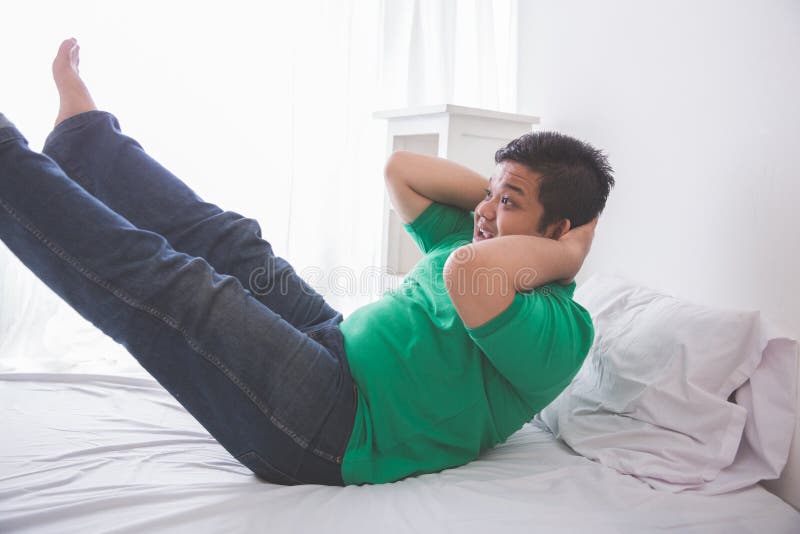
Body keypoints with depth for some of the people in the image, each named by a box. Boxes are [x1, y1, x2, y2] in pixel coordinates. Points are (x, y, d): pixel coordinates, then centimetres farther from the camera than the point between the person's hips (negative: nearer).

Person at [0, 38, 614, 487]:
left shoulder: (561, 330, -18)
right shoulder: (480, 239, 11)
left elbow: (470, 275, -40)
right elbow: (401, 169, 16)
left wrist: (562, 254, -21)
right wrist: (499, 190, 8)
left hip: (329, 430, -9)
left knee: (158, 279, -16)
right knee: (230, 240, 12)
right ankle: (85, 132, 31)